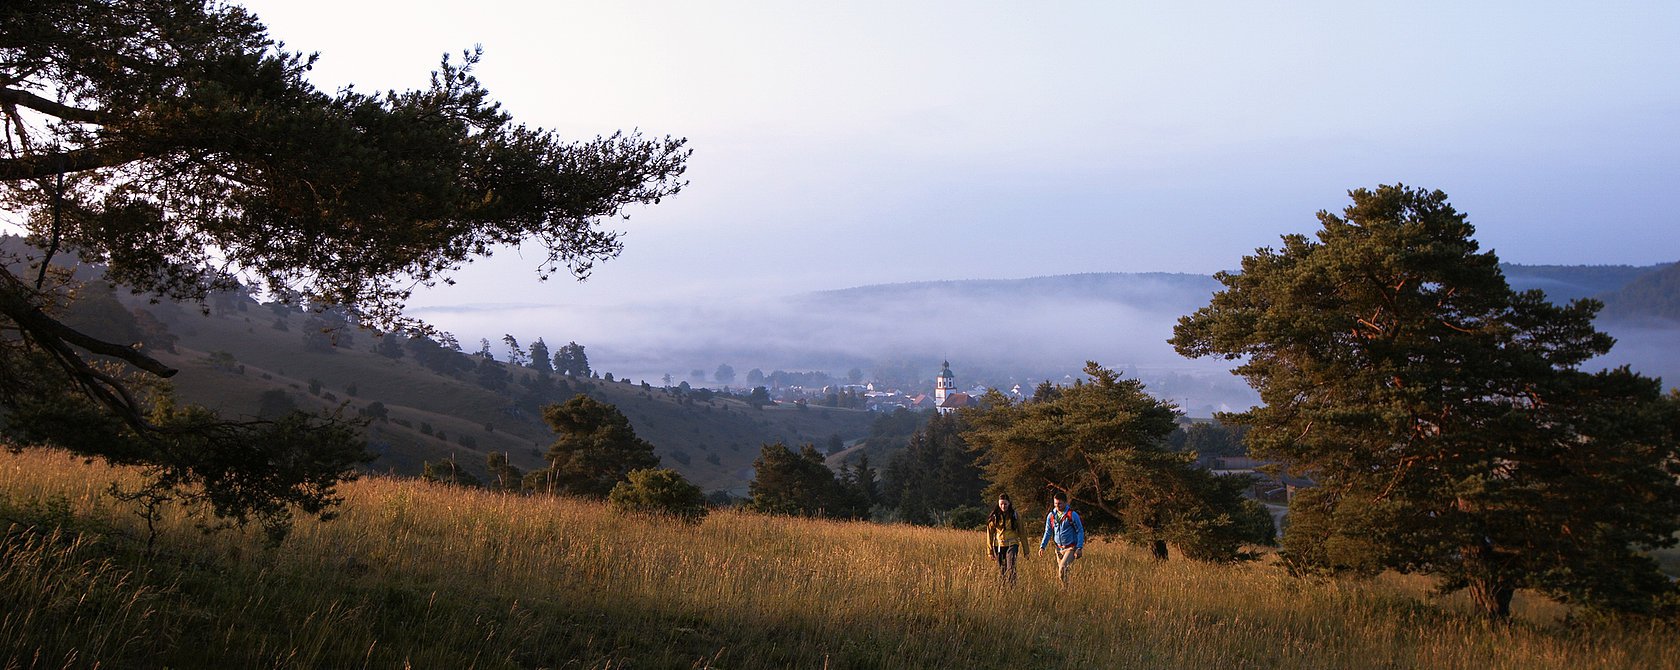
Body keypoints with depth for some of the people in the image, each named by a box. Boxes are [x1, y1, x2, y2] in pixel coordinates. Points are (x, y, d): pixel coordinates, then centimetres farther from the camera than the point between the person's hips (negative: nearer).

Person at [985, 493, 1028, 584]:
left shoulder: (1015, 516, 1)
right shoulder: (994, 517, 1)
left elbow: (1021, 533, 7)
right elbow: (989, 534, 6)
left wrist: (1026, 550, 9)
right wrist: (990, 551, 4)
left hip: (1012, 545, -1)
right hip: (999, 546, 1)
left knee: (1011, 568, -19)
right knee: (1001, 569, 6)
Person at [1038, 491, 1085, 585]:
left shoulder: (1072, 515, -8)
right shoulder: (1051, 516, 7)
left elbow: (1080, 531, -5)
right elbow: (1048, 532, 16)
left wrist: (1079, 548, -13)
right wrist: (1042, 546, 6)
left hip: (1071, 548, -6)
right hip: (1059, 548, 6)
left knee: (1062, 569, -22)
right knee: (1059, 572, 7)